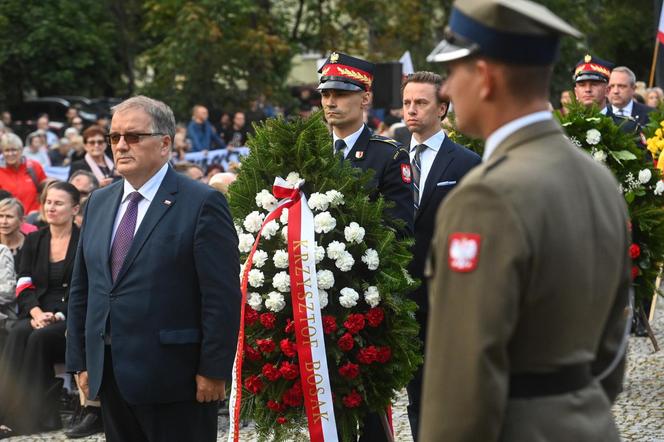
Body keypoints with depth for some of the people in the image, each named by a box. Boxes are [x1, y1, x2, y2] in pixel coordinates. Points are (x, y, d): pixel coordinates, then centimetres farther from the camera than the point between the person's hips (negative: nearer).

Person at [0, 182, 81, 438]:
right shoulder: (34, 241, 15)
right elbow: (24, 286, 7)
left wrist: (58, 316, -18)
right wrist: (37, 313, -13)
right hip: (39, 314, 3)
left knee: (39, 338, -32)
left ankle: (26, 415, -31)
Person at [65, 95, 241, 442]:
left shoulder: (202, 203, -8)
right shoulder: (99, 203, 14)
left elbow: (222, 296, -11)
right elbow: (81, 289, 16)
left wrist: (213, 370, -14)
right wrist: (80, 361, 11)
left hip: (173, 380, -6)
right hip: (110, 379, 6)